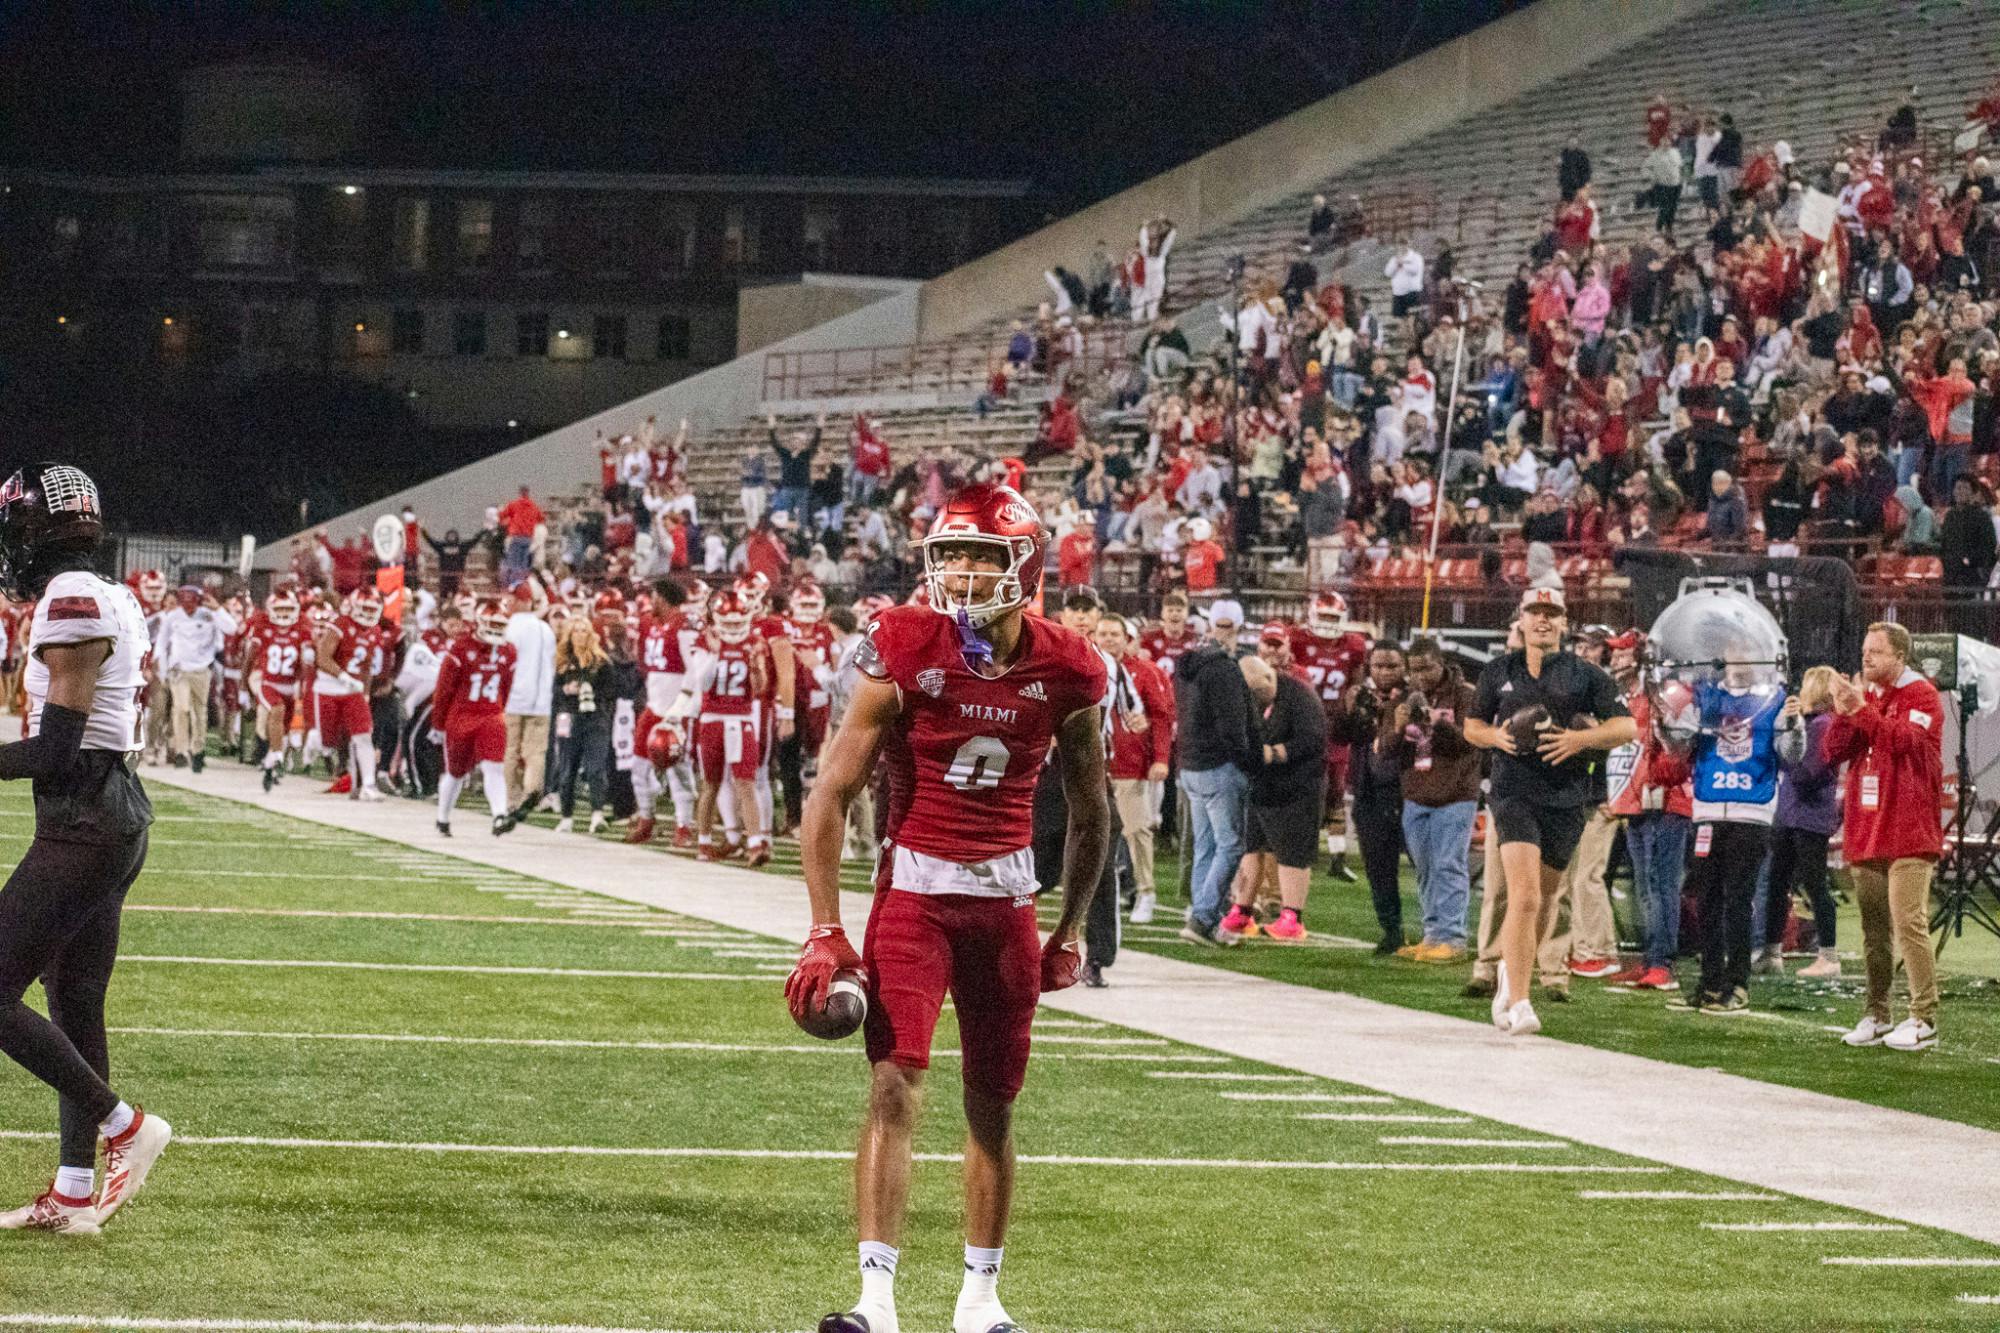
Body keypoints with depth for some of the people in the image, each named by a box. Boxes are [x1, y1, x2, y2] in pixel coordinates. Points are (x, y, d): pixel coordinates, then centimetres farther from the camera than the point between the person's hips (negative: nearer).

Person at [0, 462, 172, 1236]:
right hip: (118, 815, 10)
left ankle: (123, 1125, -3)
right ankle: (74, 1193, 16)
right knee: (73, 1005, 13)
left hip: (83, 827, -10)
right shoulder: (114, 603, 13)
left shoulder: (71, 605, -17)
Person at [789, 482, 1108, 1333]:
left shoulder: (1065, 674, -3)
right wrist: (825, 933, -12)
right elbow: (832, 794, -8)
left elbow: (1089, 812, 12)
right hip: (915, 888, -3)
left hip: (1005, 897, 3)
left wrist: (1069, 932, 14)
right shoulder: (903, 654, -11)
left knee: (992, 1104, 9)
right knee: (894, 1086, -15)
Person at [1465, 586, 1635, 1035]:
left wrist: (1582, 739, -16)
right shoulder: (1498, 673, 10)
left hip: (1566, 798, 2)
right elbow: (1472, 726, 20)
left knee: (1542, 900, 12)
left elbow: (1626, 727, 1)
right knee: (1524, 895, -18)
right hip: (1515, 792, -2)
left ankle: (1511, 971, 39)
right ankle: (1518, 1004, -21)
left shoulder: (1586, 675, 6)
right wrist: (1496, 737, -3)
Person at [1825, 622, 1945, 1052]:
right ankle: (1876, 1014, 12)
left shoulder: (1921, 695, -2)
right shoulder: (1864, 695, 17)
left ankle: (1924, 1019, -12)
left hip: (1908, 832, -7)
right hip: (1866, 831, 7)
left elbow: (1907, 739, -19)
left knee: (1909, 922, -13)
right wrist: (1844, 713, -7)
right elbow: (1834, 751, 9)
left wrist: (1862, 710, -22)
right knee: (1874, 928, 8)